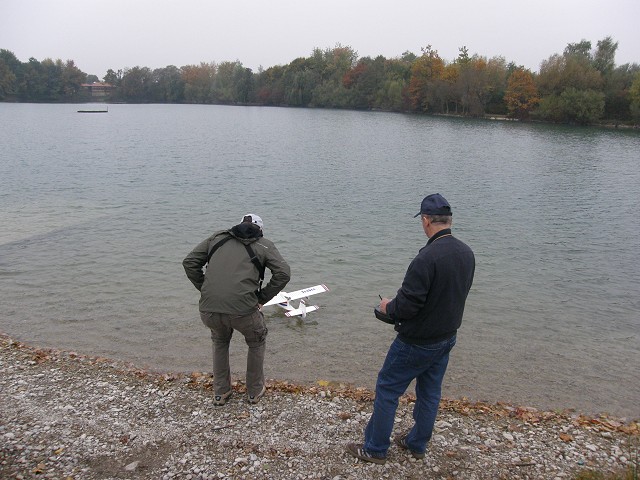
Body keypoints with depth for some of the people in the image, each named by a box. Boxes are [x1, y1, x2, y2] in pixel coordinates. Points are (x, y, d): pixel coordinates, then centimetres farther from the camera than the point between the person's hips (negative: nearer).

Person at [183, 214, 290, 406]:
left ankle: (220, 392, 41)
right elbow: (283, 273, 2)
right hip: (243, 309, -3)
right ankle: (255, 391, 40)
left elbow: (189, 262, 17)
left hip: (208, 310, 3)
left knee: (220, 341, 35)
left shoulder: (217, 237, 20)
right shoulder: (264, 245, 13)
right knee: (257, 342, 30)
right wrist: (262, 298, 10)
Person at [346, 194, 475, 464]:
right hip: (447, 338, 8)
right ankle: (417, 444, 37)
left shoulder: (428, 257, -28)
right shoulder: (467, 254, -1)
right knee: (430, 393, 20)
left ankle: (375, 449, 20)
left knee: (387, 390, 8)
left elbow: (406, 306, -27)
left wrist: (388, 308, -5)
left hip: (417, 342, -8)